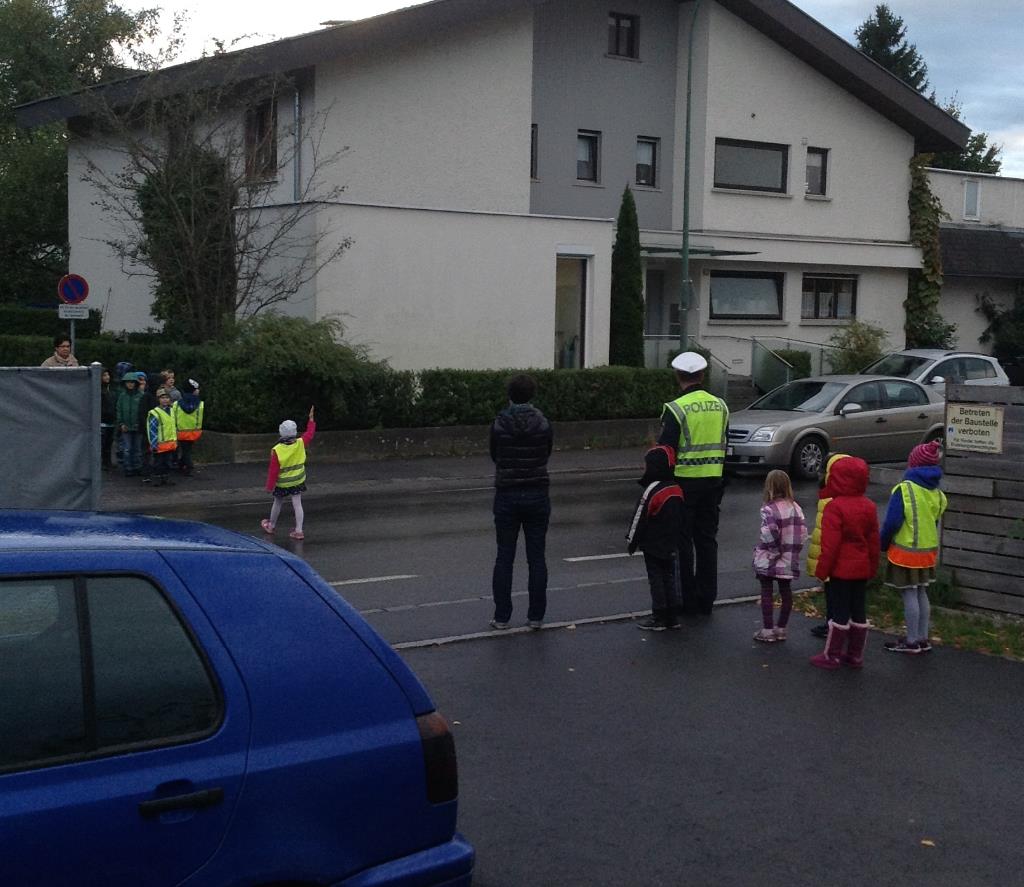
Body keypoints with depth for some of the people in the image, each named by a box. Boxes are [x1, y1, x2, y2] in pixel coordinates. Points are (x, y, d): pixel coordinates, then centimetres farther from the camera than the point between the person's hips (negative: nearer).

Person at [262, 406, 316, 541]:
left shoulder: (277, 450, -23)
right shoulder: (300, 444, -16)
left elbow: (273, 470, -18)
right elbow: (310, 433, 5)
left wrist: (270, 486, -8)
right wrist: (311, 420, 18)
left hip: (282, 483, -2)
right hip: (297, 481, 2)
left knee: (277, 503, 17)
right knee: (297, 504, 4)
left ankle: (271, 526, 36)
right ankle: (298, 530, 0)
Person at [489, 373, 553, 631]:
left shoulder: (499, 424, -7)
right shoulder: (543, 424, -6)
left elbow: (494, 457, 7)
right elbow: (547, 455, 8)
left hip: (507, 495, 0)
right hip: (537, 495, 1)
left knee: (504, 557, 7)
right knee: (536, 557, 7)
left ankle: (502, 617, 7)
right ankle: (536, 616, 9)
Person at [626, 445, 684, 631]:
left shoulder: (652, 490, -20)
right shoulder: (676, 489, 4)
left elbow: (640, 518, -15)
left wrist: (632, 540, -4)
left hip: (653, 546, -7)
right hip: (671, 546, 7)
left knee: (656, 580, -1)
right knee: (670, 578, 12)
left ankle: (659, 618, 3)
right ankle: (673, 617, 16)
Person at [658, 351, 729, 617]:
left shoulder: (676, 409, -14)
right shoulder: (720, 406, 6)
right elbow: (723, 444, 11)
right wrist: (718, 481, 17)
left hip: (684, 482, -5)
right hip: (712, 482, 6)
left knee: (683, 542, 3)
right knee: (707, 540, 12)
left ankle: (688, 601, 6)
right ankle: (706, 600, 17)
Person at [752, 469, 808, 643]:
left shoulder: (769, 509, -17)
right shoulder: (795, 508, 1)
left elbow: (769, 533, -27)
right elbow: (803, 533, -1)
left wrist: (775, 549, -13)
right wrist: (793, 550, 6)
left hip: (768, 561, -5)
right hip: (789, 561, 5)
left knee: (766, 593, 4)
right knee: (786, 593, 13)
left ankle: (768, 630, 6)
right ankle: (781, 629, 21)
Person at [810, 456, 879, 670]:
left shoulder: (835, 507, -18)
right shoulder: (869, 507, 5)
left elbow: (830, 543, -18)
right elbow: (873, 540, 11)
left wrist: (822, 569, -11)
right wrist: (872, 566, 20)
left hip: (841, 569, -7)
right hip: (862, 569, 7)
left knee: (840, 611, -1)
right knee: (858, 611, 12)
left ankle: (832, 656, 7)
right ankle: (855, 655, 20)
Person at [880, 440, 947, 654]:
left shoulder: (904, 489, -17)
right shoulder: (936, 493, 3)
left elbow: (892, 522, -18)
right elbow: (935, 521, 10)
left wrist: (883, 545, -3)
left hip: (905, 551, -7)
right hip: (928, 549, 7)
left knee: (909, 594, 1)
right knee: (921, 593, 16)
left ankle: (911, 641, 7)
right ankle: (922, 639, 23)